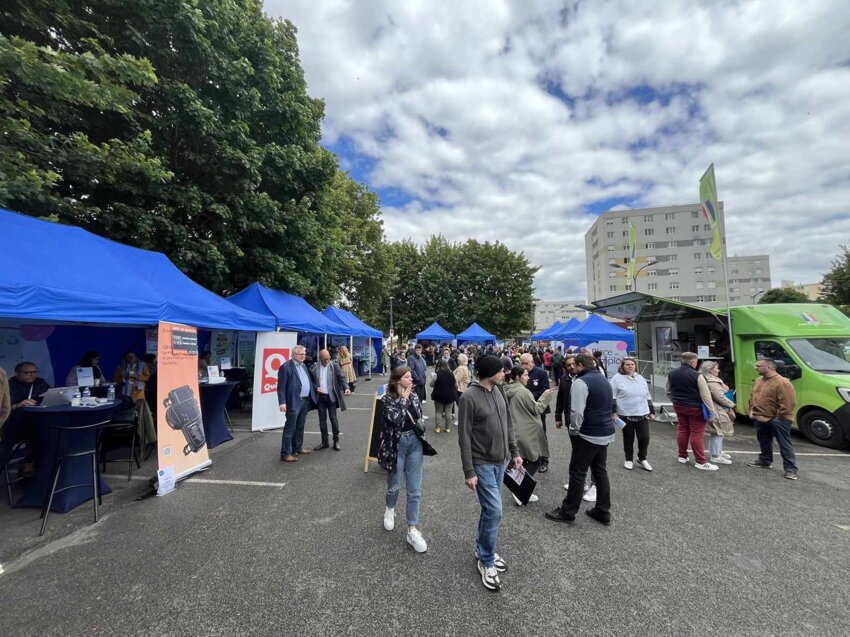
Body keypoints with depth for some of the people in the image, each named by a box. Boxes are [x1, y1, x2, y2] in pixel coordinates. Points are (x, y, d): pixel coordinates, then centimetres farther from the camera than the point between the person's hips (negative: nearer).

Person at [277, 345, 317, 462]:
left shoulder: (303, 366, 14)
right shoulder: (286, 367, -12)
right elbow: (281, 387, -15)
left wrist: (316, 388, 12)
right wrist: (282, 402, -21)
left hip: (305, 401, 8)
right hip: (294, 402, -8)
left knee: (300, 427, 19)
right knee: (290, 428, -2)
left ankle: (297, 447, 32)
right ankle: (285, 453, 7)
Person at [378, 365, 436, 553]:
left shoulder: (413, 396, 2)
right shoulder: (387, 399, -12)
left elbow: (419, 416, -4)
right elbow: (396, 418, -26)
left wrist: (410, 399, -7)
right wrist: (403, 399, -20)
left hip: (414, 442, 4)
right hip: (396, 444, -3)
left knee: (415, 490, 4)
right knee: (394, 485, 17)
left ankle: (413, 530, 16)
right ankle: (390, 510, 49)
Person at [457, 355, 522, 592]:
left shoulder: (499, 391, 2)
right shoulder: (469, 397, -20)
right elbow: (464, 437, -17)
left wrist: (514, 451, 13)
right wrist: (469, 472, -15)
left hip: (500, 461, 7)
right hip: (482, 464, -7)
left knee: (490, 509, 17)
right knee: (494, 511, -5)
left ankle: (483, 549, 37)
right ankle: (486, 562, 17)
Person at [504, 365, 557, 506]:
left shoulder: (508, 391, 5)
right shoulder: (523, 391, -21)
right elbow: (537, 409, -13)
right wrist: (545, 396, -5)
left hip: (515, 431, 9)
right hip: (527, 432, -8)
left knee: (523, 461, 17)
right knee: (535, 461, 4)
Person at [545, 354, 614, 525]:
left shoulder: (580, 382, -18)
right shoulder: (604, 381, 11)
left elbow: (577, 411, -22)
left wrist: (574, 429, -5)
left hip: (588, 435, -8)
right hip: (606, 434, 9)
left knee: (577, 473, 2)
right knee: (600, 471, 18)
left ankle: (568, 512, 13)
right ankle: (603, 512, 26)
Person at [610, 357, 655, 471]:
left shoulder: (641, 379, 11)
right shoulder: (617, 378, -6)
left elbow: (647, 396, 18)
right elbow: (613, 397, -7)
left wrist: (652, 411, 16)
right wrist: (613, 412, -11)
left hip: (642, 414, 4)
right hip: (626, 415, -4)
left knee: (644, 437, 2)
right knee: (628, 439, 8)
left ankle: (642, 459, 24)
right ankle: (629, 460, 25)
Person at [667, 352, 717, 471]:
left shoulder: (671, 374, 1)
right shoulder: (696, 375, -17)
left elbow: (668, 391, 10)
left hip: (678, 406, 5)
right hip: (694, 408, -5)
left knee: (682, 431, 14)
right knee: (696, 434, -1)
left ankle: (682, 456, 22)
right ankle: (701, 462, 4)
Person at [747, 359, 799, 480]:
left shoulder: (782, 382, -19)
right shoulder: (758, 381, 7)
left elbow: (788, 402, -20)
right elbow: (752, 396, 18)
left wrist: (779, 416, -17)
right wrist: (752, 410, 11)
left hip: (777, 420, -8)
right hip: (760, 418, 8)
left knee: (785, 445, 0)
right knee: (764, 442, 20)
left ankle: (791, 469, 6)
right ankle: (764, 460, 34)